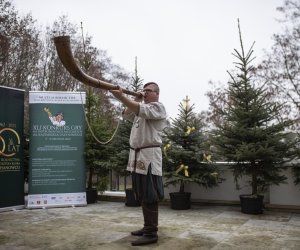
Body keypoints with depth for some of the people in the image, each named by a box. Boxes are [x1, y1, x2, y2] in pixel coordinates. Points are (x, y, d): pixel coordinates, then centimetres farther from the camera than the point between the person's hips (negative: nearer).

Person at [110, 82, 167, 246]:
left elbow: (140, 110, -22)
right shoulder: (141, 107, 25)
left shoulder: (158, 107, -4)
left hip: (149, 156, -9)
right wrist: (136, 99, 11)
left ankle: (151, 233, -3)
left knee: (150, 196, -8)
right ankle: (147, 227, 25)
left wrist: (122, 97, -34)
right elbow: (126, 114, 21)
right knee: (142, 195, 14)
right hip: (137, 156, 9)